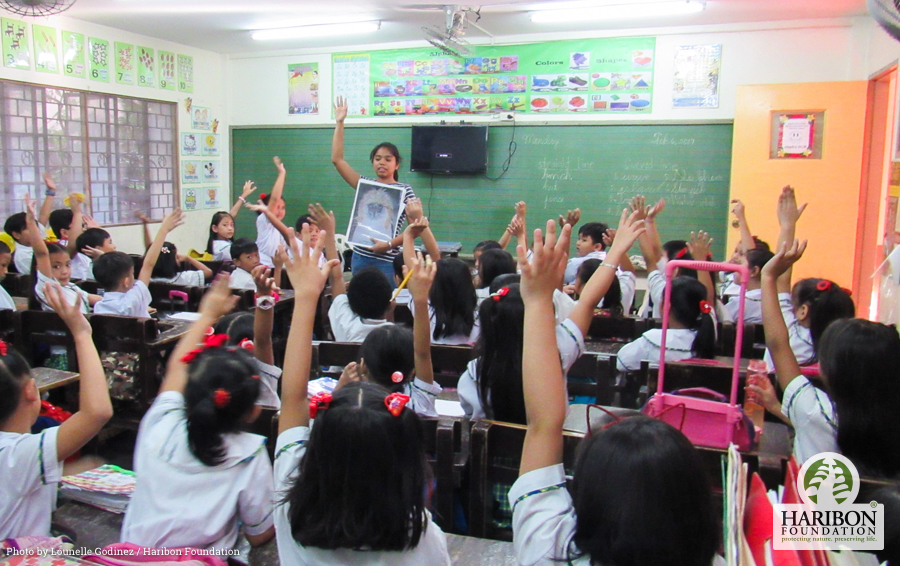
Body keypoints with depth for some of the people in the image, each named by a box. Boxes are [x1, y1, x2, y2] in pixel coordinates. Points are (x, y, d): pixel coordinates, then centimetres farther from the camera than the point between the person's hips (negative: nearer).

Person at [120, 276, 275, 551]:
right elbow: (260, 536, -7)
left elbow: (177, 366, 7)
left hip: (133, 555, 3)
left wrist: (208, 314, 20)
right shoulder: (250, 457, -20)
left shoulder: (160, 429, -12)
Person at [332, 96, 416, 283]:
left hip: (386, 261, -4)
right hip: (360, 257, 4)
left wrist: (389, 244, -17)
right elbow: (337, 160, 6)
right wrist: (339, 123, 3)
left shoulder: (405, 191, -1)